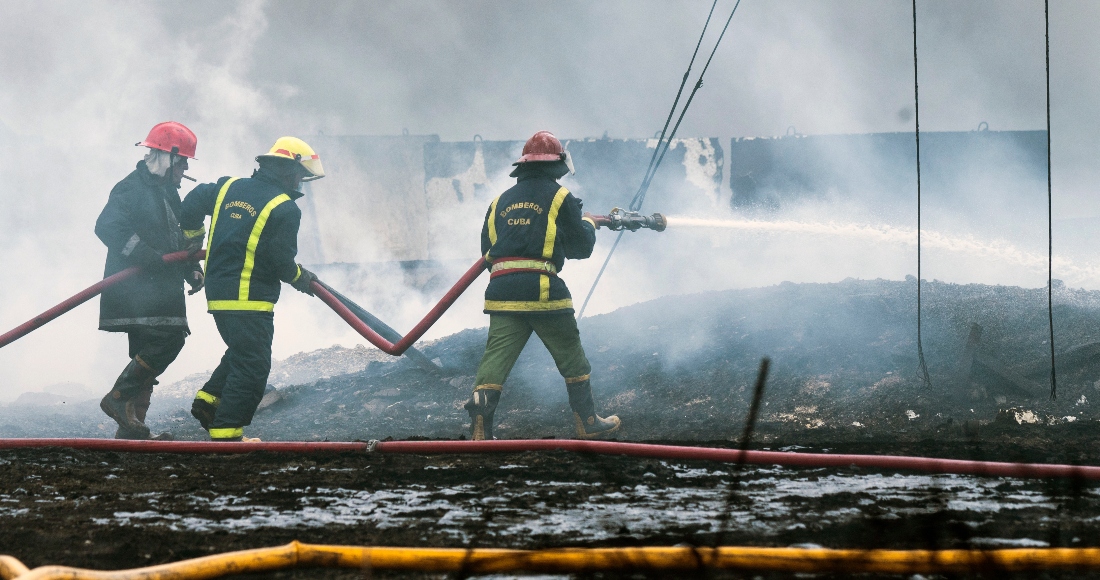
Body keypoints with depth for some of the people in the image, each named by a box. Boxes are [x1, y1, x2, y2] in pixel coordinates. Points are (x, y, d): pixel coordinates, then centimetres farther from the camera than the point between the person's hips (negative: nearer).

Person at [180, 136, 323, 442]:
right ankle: (226, 431, -5)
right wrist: (300, 278, 7)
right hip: (250, 300, -8)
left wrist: (192, 236, 30)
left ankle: (208, 400, 19)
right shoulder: (284, 209, -11)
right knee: (252, 368, -3)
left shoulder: (229, 187, 9)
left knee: (240, 353, 27)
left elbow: (193, 202, 14)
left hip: (218, 294, 8)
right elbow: (280, 260, -12)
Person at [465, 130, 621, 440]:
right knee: (572, 358, 13)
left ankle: (480, 429, -15)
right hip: (542, 291, -3)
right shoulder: (560, 197, 4)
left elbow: (486, 249, 19)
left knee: (496, 358, -2)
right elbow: (582, 246, 8)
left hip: (502, 293, 3)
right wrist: (588, 224, 29)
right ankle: (587, 422, 21)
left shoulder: (501, 201, 17)